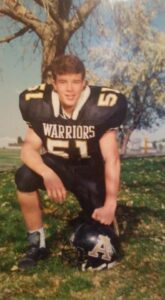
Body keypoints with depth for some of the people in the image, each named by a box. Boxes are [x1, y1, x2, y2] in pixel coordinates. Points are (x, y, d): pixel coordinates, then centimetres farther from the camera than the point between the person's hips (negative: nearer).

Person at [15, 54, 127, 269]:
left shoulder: (101, 107, -25)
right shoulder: (39, 104, -16)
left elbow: (111, 159, -25)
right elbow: (29, 148, -19)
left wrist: (110, 204, -33)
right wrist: (48, 174, -40)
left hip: (90, 170, -1)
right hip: (56, 165, 2)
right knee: (24, 177, -28)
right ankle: (37, 244, -10)